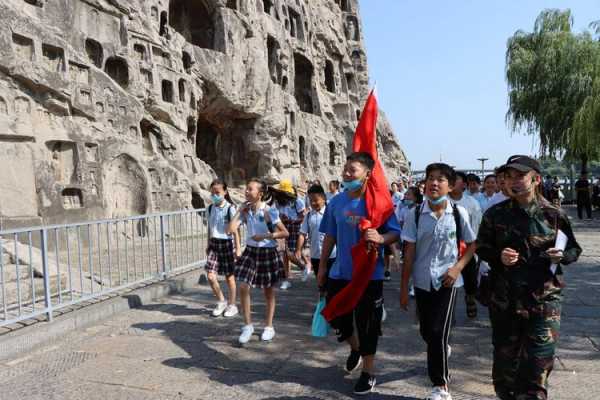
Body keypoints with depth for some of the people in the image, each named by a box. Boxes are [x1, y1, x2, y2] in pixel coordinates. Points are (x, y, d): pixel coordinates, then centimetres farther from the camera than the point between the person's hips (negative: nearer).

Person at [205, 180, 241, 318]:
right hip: (214, 244, 5)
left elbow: (235, 230, -10)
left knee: (229, 276, 6)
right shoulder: (211, 208, 6)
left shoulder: (230, 208, -10)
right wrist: (208, 245, 18)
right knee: (210, 276, -3)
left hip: (227, 243, -4)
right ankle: (221, 301, 19)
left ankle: (231, 305, 22)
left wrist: (238, 248, -11)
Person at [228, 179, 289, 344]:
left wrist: (264, 236, -19)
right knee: (243, 287, -7)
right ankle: (248, 325, 10)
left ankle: (269, 327, 25)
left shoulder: (269, 211, -12)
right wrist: (240, 211, -8)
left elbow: (285, 233, -12)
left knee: (268, 291, 9)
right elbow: (231, 229, -10)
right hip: (250, 251, 4)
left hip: (268, 253, -3)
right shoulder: (245, 211, 0)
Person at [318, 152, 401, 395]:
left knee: (367, 325, 6)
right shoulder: (336, 202, 2)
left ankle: (368, 371, 28)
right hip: (340, 273, 5)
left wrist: (381, 238, -33)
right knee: (335, 316, 16)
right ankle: (355, 348, 47)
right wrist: (322, 266, 13)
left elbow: (395, 233, -10)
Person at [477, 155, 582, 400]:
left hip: (544, 299, -1)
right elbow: (481, 248, 7)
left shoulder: (553, 215, -2)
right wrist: (498, 256, -13)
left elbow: (574, 249, 8)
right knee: (505, 354, 14)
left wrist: (562, 255, -14)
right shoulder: (495, 214, 0)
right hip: (504, 299, 2)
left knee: (538, 361, 1)